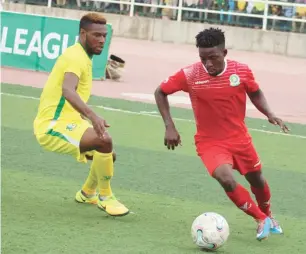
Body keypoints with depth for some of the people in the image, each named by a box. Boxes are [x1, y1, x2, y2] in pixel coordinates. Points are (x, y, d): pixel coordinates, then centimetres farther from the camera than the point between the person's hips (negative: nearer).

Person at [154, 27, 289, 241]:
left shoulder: (242, 71, -15)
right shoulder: (189, 75, -20)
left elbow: (255, 93, 7)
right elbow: (160, 92, -5)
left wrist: (269, 114, -11)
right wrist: (169, 126, -12)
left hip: (240, 138, 3)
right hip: (210, 142, -3)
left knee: (257, 179, 19)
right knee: (226, 179, -26)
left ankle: (267, 215, 53)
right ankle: (261, 219, -3)